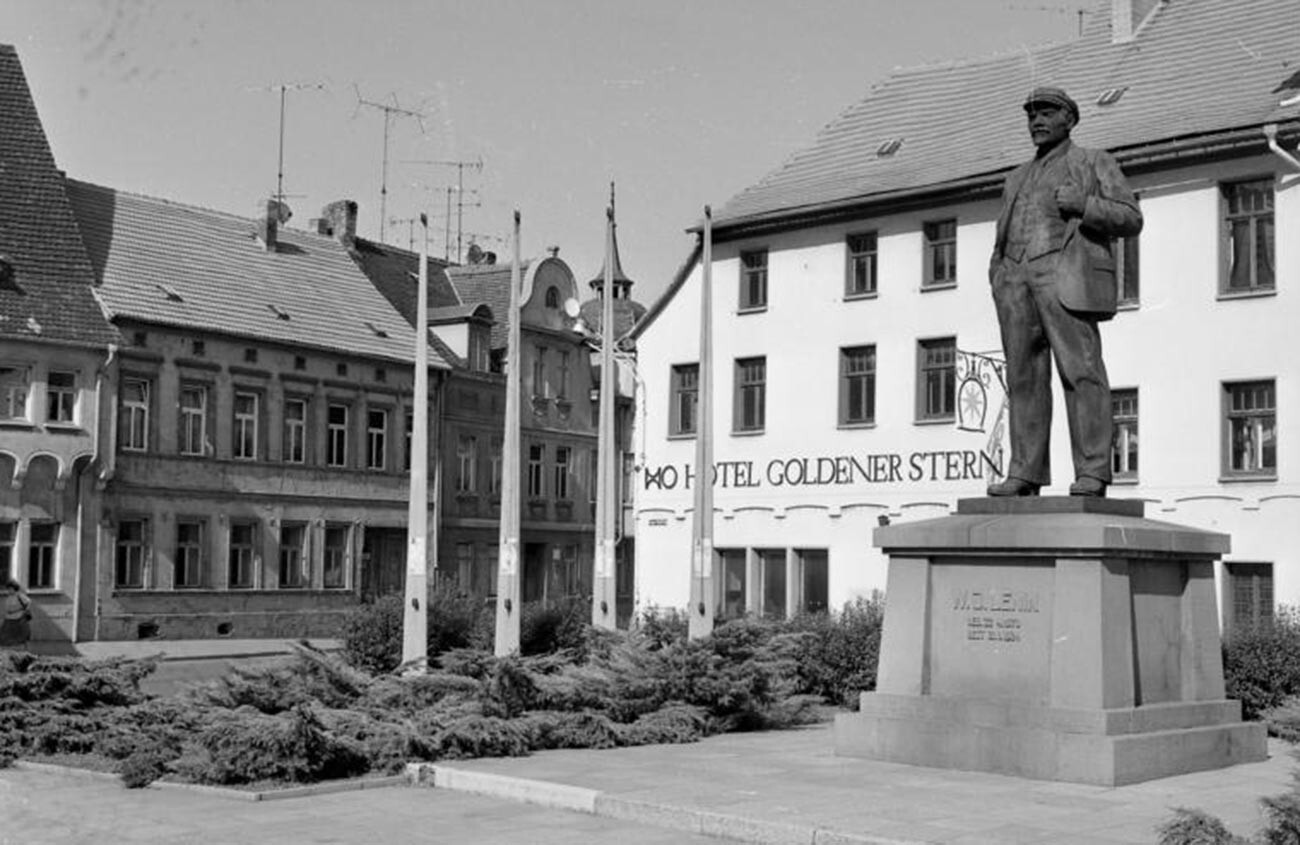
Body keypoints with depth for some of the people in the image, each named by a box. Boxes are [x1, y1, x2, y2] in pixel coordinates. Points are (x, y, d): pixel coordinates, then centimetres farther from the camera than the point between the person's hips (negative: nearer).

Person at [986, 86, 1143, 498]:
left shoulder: (1095, 163, 12)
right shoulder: (1018, 178, 28)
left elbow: (1130, 219, 3)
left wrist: (1082, 206, -13)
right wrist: (996, 271, 8)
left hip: (1065, 275, -5)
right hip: (1016, 279, 5)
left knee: (1080, 371, -12)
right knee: (1024, 377, -2)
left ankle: (1092, 474, -15)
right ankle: (1025, 474, -4)